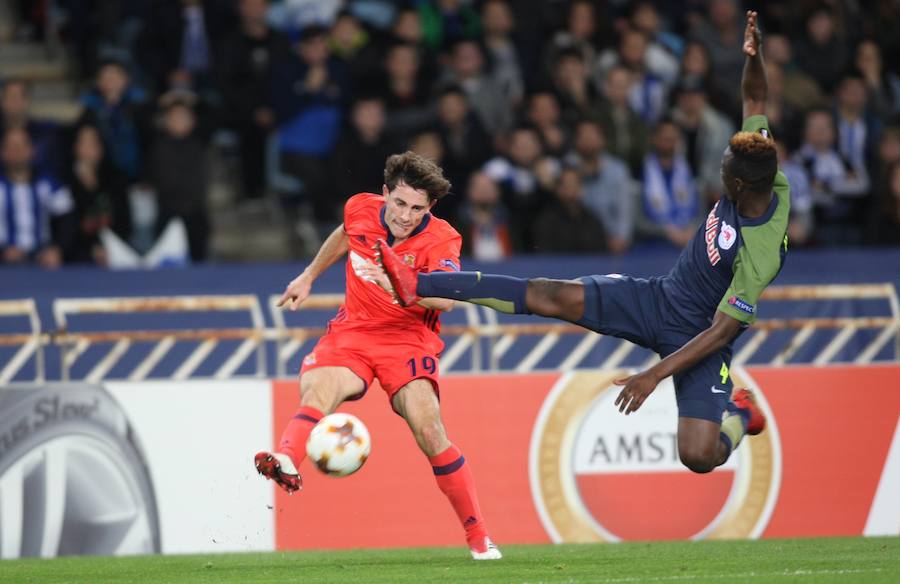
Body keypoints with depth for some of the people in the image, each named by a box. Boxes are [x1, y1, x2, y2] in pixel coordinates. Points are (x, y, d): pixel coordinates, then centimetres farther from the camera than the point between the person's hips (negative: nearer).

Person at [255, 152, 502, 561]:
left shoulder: (441, 239, -16)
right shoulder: (361, 209, -4)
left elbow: (446, 298, -34)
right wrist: (309, 276, 31)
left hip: (408, 339, -3)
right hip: (352, 331, 3)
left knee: (429, 430, -19)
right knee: (316, 391, -28)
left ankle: (477, 537, -6)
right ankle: (286, 462, -58)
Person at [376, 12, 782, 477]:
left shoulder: (760, 254, -34)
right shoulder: (769, 184, -13)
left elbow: (722, 331, -29)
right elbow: (754, 102, 1)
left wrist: (655, 375, -29)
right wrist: (753, 57, -18)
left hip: (695, 338, -7)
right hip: (659, 298, 7)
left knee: (699, 457, -22)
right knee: (554, 296, -7)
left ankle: (741, 415, 16)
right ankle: (419, 286, -8)